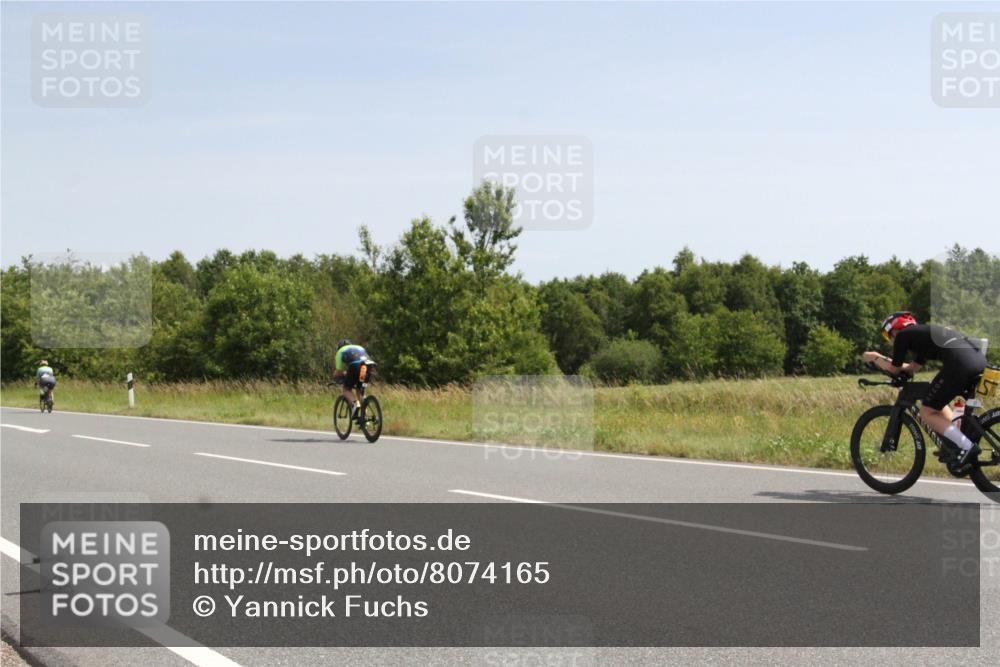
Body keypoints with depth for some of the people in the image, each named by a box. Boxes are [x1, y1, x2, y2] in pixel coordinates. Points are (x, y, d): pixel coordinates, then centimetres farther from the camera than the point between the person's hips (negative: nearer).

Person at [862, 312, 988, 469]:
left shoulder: (902, 335, 11)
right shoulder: (922, 333, 34)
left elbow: (895, 369, 17)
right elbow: (913, 368, 41)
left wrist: (875, 358, 33)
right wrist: (883, 358, 47)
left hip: (959, 363, -9)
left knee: (927, 412, 3)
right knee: (938, 404, 28)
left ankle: (967, 447, -9)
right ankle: (955, 443, 20)